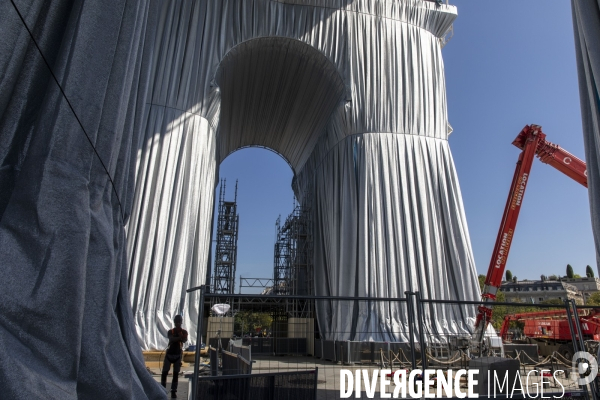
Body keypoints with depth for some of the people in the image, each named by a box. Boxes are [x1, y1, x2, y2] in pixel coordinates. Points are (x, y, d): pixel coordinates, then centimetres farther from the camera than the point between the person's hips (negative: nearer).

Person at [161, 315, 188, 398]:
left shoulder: (184, 332, 3)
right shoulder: (171, 331, 4)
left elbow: (185, 340, -17)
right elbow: (171, 339, -16)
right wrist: (179, 338, -33)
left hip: (178, 354, -1)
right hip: (169, 353, 1)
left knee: (176, 374, 1)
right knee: (164, 372, -2)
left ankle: (173, 391, 7)